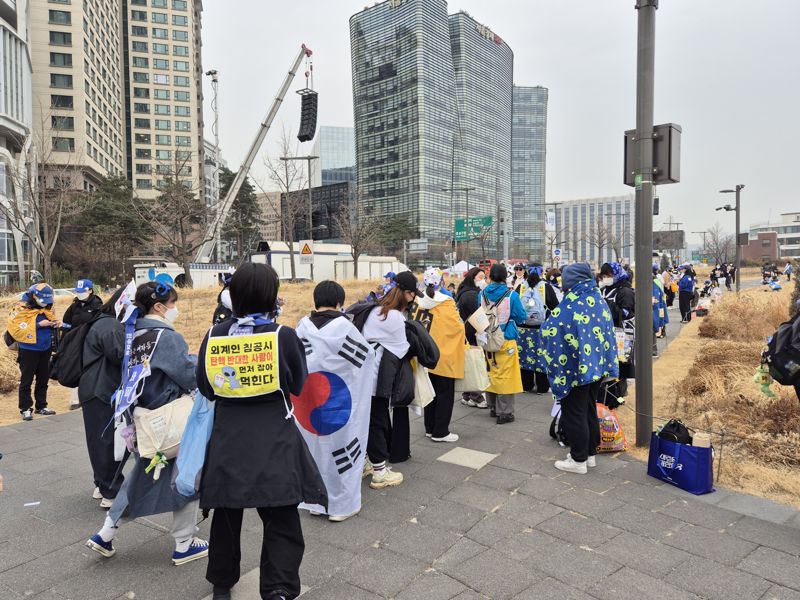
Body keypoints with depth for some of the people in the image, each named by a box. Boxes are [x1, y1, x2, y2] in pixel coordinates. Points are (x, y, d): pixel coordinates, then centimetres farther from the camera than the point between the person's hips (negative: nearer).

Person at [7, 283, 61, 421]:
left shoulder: (46, 307, 5)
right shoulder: (21, 308, -14)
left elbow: (51, 319, 20)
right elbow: (16, 329, -20)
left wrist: (56, 322, -4)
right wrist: (39, 324, -25)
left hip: (45, 349, 6)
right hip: (29, 351, -6)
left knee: (43, 379, 13)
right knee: (26, 380, 2)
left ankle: (41, 406, 24)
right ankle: (25, 408, 11)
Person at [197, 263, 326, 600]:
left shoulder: (214, 336, -4)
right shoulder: (284, 335, -12)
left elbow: (205, 387, 8)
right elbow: (298, 386, 1)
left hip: (227, 441, 4)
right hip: (274, 441, -3)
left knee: (227, 512, 21)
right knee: (281, 520, 7)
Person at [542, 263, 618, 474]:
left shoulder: (571, 304, -19)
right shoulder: (599, 300, 4)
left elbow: (550, 330, -18)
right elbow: (608, 331, 11)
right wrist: (604, 360, 17)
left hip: (575, 367, -8)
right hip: (597, 365, 8)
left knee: (574, 413, 4)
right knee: (590, 409, 19)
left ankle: (578, 460, 13)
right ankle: (590, 453, 30)